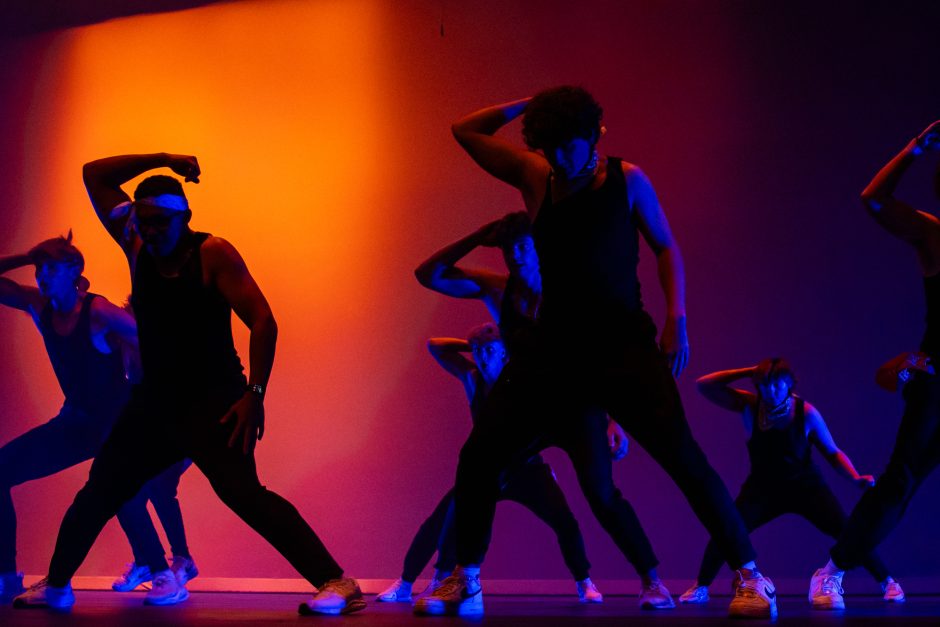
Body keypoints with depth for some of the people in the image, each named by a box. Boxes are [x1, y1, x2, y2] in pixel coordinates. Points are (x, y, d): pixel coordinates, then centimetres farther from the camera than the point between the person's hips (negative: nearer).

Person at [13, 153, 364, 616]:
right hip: (155, 401, 7)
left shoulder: (212, 253, -11)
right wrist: (160, 160, -3)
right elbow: (94, 176, 8)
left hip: (213, 402, -7)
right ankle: (56, 586, 32)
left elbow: (262, 322, -16)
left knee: (242, 493, -22)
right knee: (97, 493, 13)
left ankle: (336, 583, -25)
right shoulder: (137, 247, 5)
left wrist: (255, 394, -24)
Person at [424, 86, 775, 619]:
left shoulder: (627, 180, 3)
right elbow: (467, 131, 16)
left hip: (623, 346, -3)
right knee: (478, 456, -3)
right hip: (555, 350, 3)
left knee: (684, 458, -18)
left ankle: (750, 576, -9)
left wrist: (677, 319, -5)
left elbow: (665, 246, 7)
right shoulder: (536, 179, 9)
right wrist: (528, 105, 8)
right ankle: (465, 580, 15)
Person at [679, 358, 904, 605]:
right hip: (763, 487, 1)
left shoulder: (806, 413, -16)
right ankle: (701, 587, 3)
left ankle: (887, 582, 4)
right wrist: (748, 372, -22)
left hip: (805, 485, -1)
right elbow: (704, 385, -18)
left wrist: (856, 477, -24)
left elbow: (833, 453, -7)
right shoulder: (749, 406, -13)